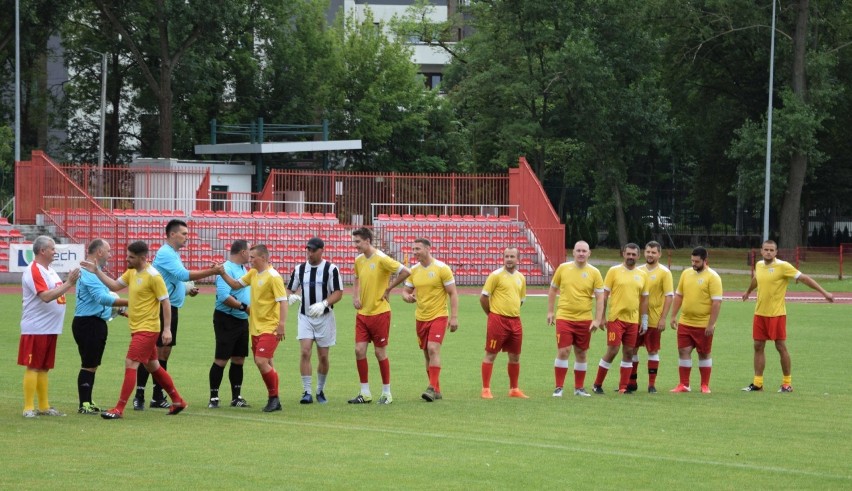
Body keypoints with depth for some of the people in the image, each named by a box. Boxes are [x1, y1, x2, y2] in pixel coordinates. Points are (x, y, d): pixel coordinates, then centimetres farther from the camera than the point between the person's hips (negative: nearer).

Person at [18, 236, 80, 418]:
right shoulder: (34, 271, -15)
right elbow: (46, 296, -25)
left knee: (43, 368, 12)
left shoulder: (49, 270, 15)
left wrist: (70, 282, 10)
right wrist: (69, 284, -26)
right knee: (33, 367, -6)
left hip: (49, 328, 9)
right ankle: (28, 408, -4)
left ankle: (44, 407, 17)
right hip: (36, 329, -9)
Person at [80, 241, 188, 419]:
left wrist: (167, 329, -18)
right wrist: (97, 272, 4)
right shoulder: (132, 272, 7)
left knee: (130, 364, -12)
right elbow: (115, 286, 14)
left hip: (147, 329, -9)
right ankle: (177, 401, 29)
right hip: (137, 328, 9)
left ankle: (119, 409, -11)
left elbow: (165, 302, -15)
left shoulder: (153, 276, -17)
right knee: (153, 366, 17)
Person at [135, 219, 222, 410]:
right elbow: (184, 274, -24)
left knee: (164, 354, 10)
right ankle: (139, 396, -9)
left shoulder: (174, 254, 17)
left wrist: (187, 291, 11)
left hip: (171, 309, 10)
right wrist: (212, 271, -25)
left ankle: (157, 397, 14)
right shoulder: (165, 254, -13)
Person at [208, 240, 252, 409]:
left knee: (238, 360, 10)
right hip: (226, 319, -9)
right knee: (221, 360, -4)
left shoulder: (243, 269, 14)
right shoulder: (226, 269, -16)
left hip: (242, 320, 9)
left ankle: (236, 397, 17)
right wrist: (244, 307, -20)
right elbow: (224, 296, -25)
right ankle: (213, 398, 2)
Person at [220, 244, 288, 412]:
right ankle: (274, 400, 19)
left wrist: (281, 324, -25)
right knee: (265, 364, 11)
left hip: (269, 328, -8)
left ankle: (274, 398, -4)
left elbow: (283, 301, -18)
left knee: (261, 362, -16)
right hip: (256, 327, 8)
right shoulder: (253, 274, 10)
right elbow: (236, 285, 18)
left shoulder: (273, 277, -14)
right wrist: (223, 274, 2)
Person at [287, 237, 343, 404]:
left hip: (324, 317, -1)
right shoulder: (300, 269, 6)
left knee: (323, 356, 5)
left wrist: (323, 304, -25)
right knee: (305, 352, -13)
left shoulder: (331, 269, -4)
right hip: (305, 317, 2)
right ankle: (307, 392, -12)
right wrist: (291, 296, -13)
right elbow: (290, 289, 12)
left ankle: (320, 390, 22)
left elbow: (338, 293, -8)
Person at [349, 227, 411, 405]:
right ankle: (365, 393, 9)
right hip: (362, 313, 6)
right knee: (359, 350, 1)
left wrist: (388, 289, -12)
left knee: (380, 352, 1)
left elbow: (405, 272, -18)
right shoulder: (358, 260, 8)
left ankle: (387, 393, 12)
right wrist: (355, 297, 8)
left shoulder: (381, 259, -14)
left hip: (379, 312, -6)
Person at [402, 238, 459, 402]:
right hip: (420, 318, 6)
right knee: (427, 354, 8)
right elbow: (405, 291, 15)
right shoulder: (414, 270, 7)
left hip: (438, 316, -6)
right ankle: (436, 390, 16)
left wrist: (454, 317, -14)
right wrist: (407, 296, -11)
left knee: (433, 349, -20)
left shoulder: (442, 269, -9)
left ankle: (432, 388, -21)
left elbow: (453, 294, -7)